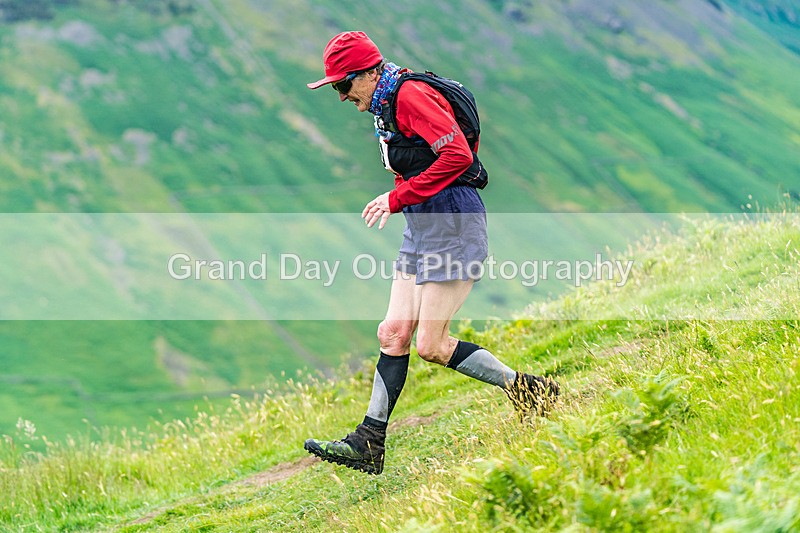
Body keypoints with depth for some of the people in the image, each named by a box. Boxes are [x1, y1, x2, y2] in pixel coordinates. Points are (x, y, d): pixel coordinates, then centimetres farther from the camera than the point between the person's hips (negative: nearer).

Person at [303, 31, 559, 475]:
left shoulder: (412, 95, -15)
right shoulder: (386, 104, 16)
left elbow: (457, 155, -26)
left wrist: (397, 197, -22)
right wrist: (397, 201, 10)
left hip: (452, 222, -10)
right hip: (422, 225, 10)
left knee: (431, 346, -8)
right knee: (393, 334, 4)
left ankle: (530, 389, 4)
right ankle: (368, 445, 5)